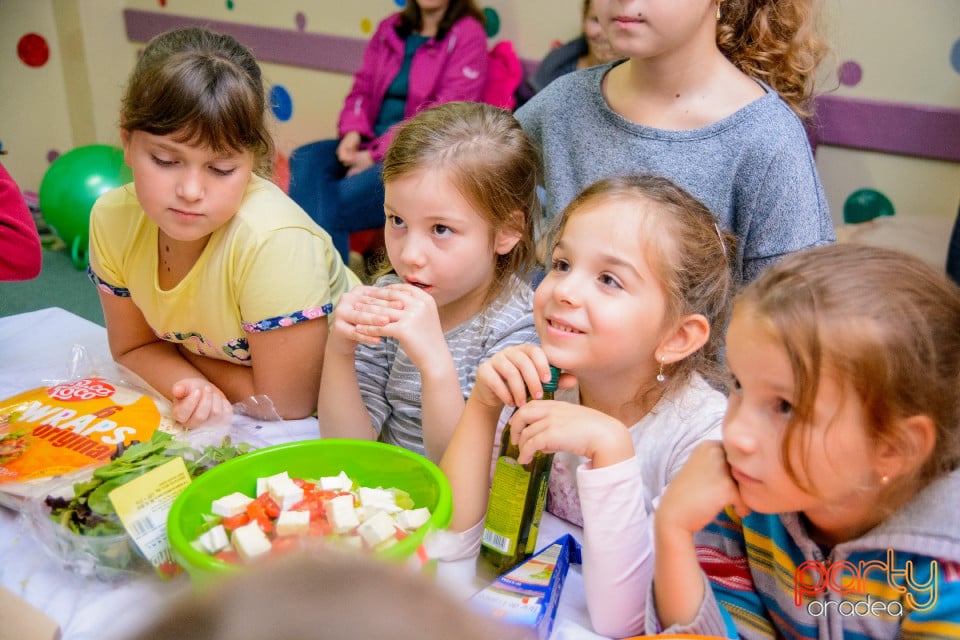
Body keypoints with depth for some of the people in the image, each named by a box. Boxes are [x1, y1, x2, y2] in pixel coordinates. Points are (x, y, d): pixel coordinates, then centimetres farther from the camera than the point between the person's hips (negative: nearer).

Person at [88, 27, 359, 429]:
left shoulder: (274, 241, -31)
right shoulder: (112, 219, -14)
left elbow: (288, 405, -22)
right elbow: (134, 347, 1)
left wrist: (176, 347, -13)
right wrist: (192, 387, -20)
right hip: (215, 412, 5)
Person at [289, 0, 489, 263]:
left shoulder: (467, 34, -3)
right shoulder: (390, 29, 17)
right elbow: (362, 88, 17)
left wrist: (376, 155, -15)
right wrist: (352, 133, -6)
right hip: (369, 147, 6)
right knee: (306, 160, -22)